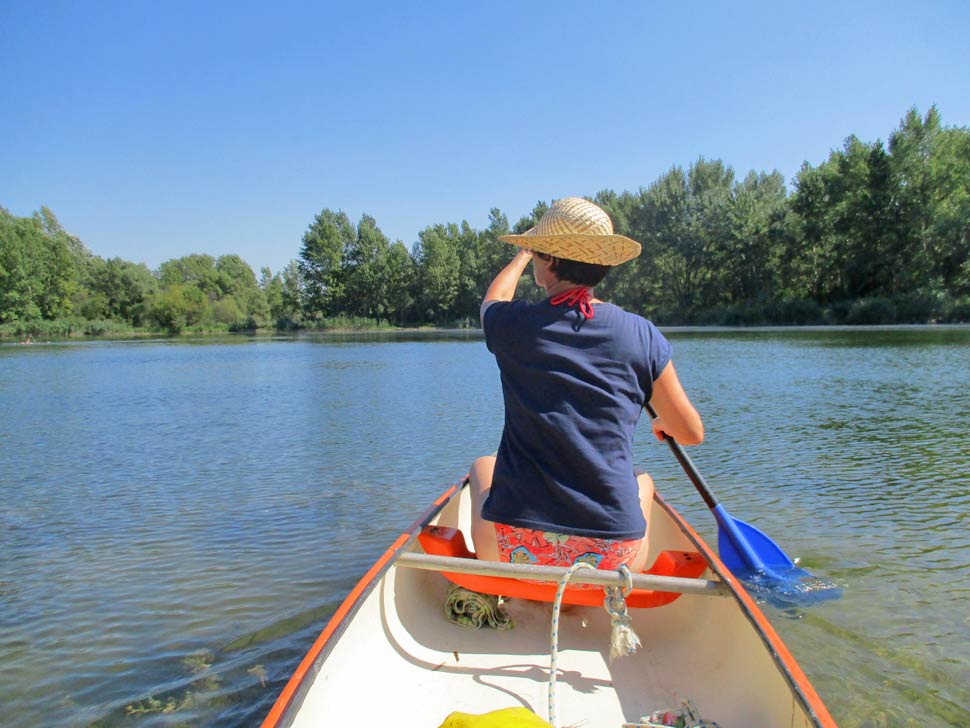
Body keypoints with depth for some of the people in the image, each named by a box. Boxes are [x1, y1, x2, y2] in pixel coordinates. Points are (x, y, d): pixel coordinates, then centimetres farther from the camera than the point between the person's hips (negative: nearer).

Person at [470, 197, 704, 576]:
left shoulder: (513, 324, -6)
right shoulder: (643, 335, -5)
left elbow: (493, 299, 22)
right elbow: (692, 434, 7)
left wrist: (522, 254, 41)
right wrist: (664, 423, 31)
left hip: (516, 548, -1)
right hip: (612, 558, 1)